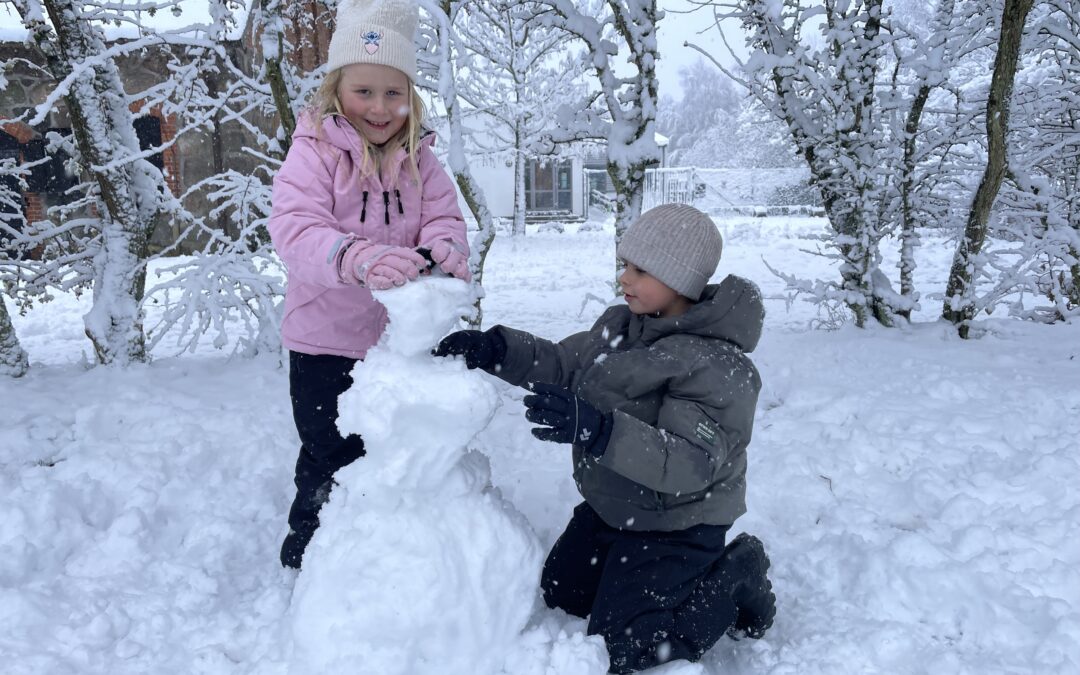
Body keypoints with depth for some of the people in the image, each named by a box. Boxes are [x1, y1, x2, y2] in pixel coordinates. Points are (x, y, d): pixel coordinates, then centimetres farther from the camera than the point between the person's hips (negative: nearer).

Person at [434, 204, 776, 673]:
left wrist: (597, 428, -49)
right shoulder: (621, 326, -2)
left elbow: (690, 462, -36)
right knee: (560, 594, 22)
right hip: (611, 507, 9)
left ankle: (733, 579, 11)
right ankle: (679, 578, 29)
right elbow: (562, 363, 1)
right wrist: (494, 349, -16)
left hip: (675, 526, -8)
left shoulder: (717, 367, -28)